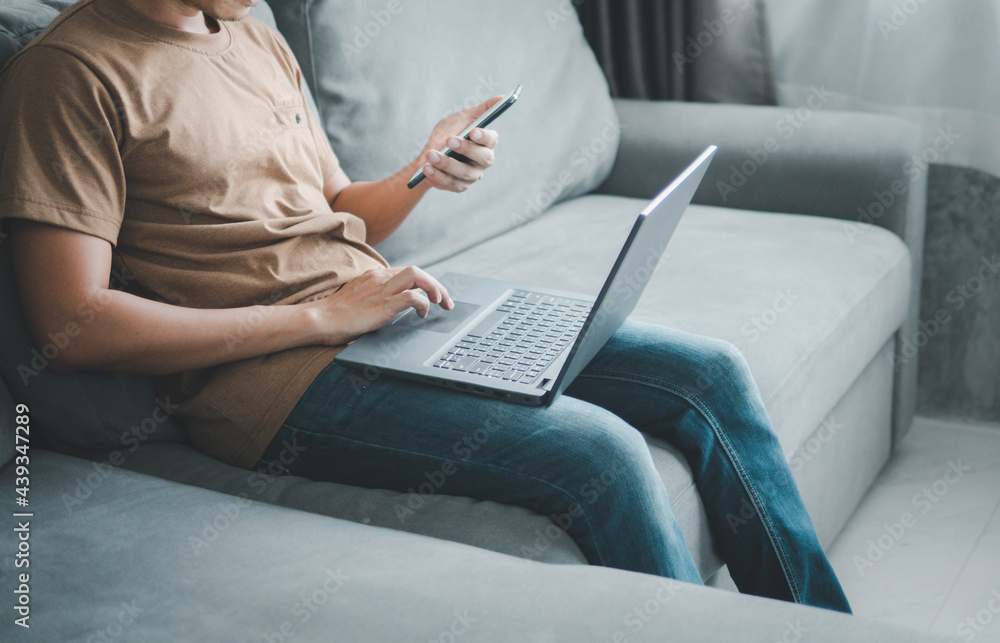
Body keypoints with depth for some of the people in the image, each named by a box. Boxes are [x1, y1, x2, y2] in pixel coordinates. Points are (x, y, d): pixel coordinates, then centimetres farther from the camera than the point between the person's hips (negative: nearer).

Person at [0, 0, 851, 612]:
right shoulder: (71, 74, -8)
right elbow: (75, 326, -16)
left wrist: (425, 173, 0)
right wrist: (323, 314, -17)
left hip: (383, 312, 9)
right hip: (278, 376, -8)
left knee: (711, 374, -2)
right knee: (599, 450, -27)